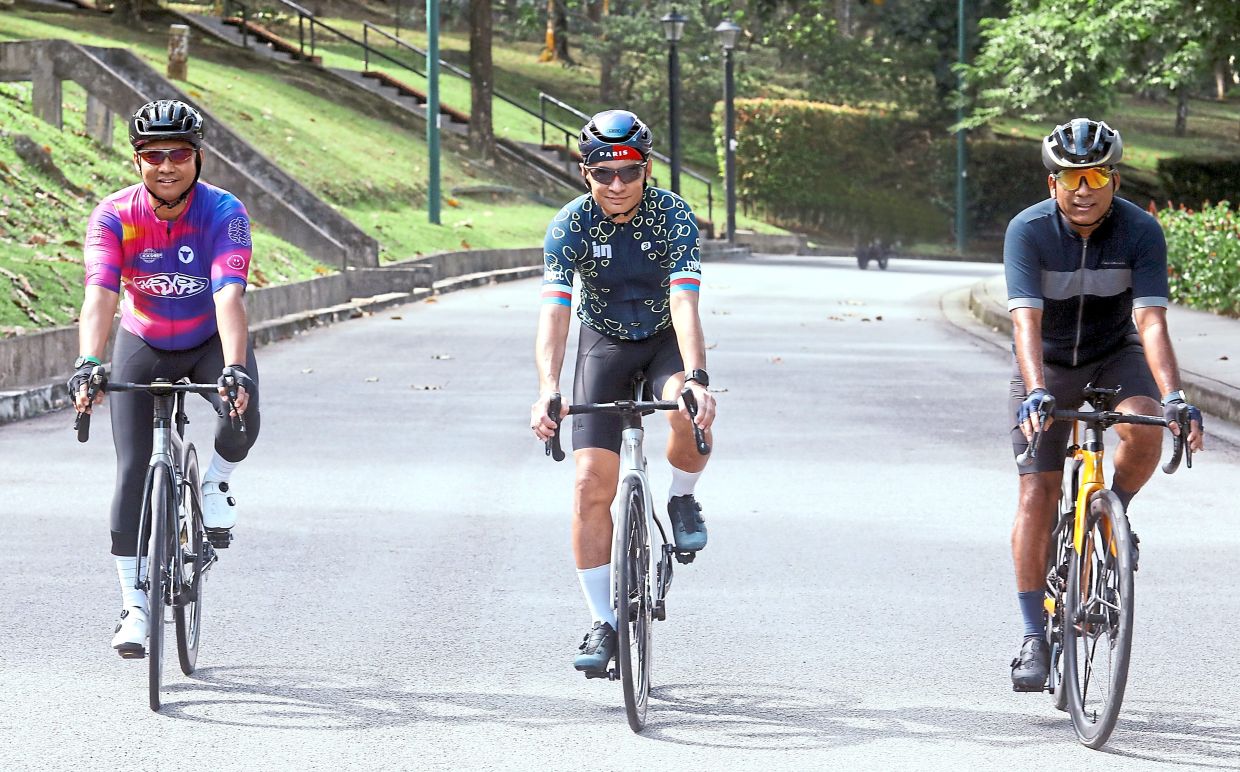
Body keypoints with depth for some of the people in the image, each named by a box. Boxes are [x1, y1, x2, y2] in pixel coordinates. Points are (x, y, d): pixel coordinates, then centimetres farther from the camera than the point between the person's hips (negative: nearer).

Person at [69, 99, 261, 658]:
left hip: (210, 341, -1)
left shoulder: (224, 213, -25)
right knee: (132, 471, -9)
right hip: (143, 345, 1)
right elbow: (100, 296, -34)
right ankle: (134, 604, 1)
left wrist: (235, 370, -52)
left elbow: (229, 297, -37)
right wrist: (87, 365, -51)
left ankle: (216, 483, 3)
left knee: (242, 420, -32)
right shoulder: (114, 216, -22)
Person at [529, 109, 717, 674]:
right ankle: (603, 623, -1)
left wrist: (695, 380, -49)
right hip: (604, 345, 1)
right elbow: (554, 312, -29)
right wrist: (547, 391, -45)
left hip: (665, 339, -1)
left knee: (690, 413, -36)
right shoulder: (570, 225, -21)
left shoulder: (673, 216, -23)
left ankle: (682, 500, -3)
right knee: (591, 486, -12)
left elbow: (685, 303, -34)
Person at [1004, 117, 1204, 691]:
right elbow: (1026, 322, -34)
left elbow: (1151, 322, -30)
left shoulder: (1141, 231, -22)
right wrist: (1036, 394, -50)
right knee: (1036, 495, -10)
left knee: (1144, 430, -32)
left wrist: (1173, 398, -44)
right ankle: (1033, 637, -3)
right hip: (1046, 366, 0)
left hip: (1115, 356, 0)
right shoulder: (1028, 231, -24)